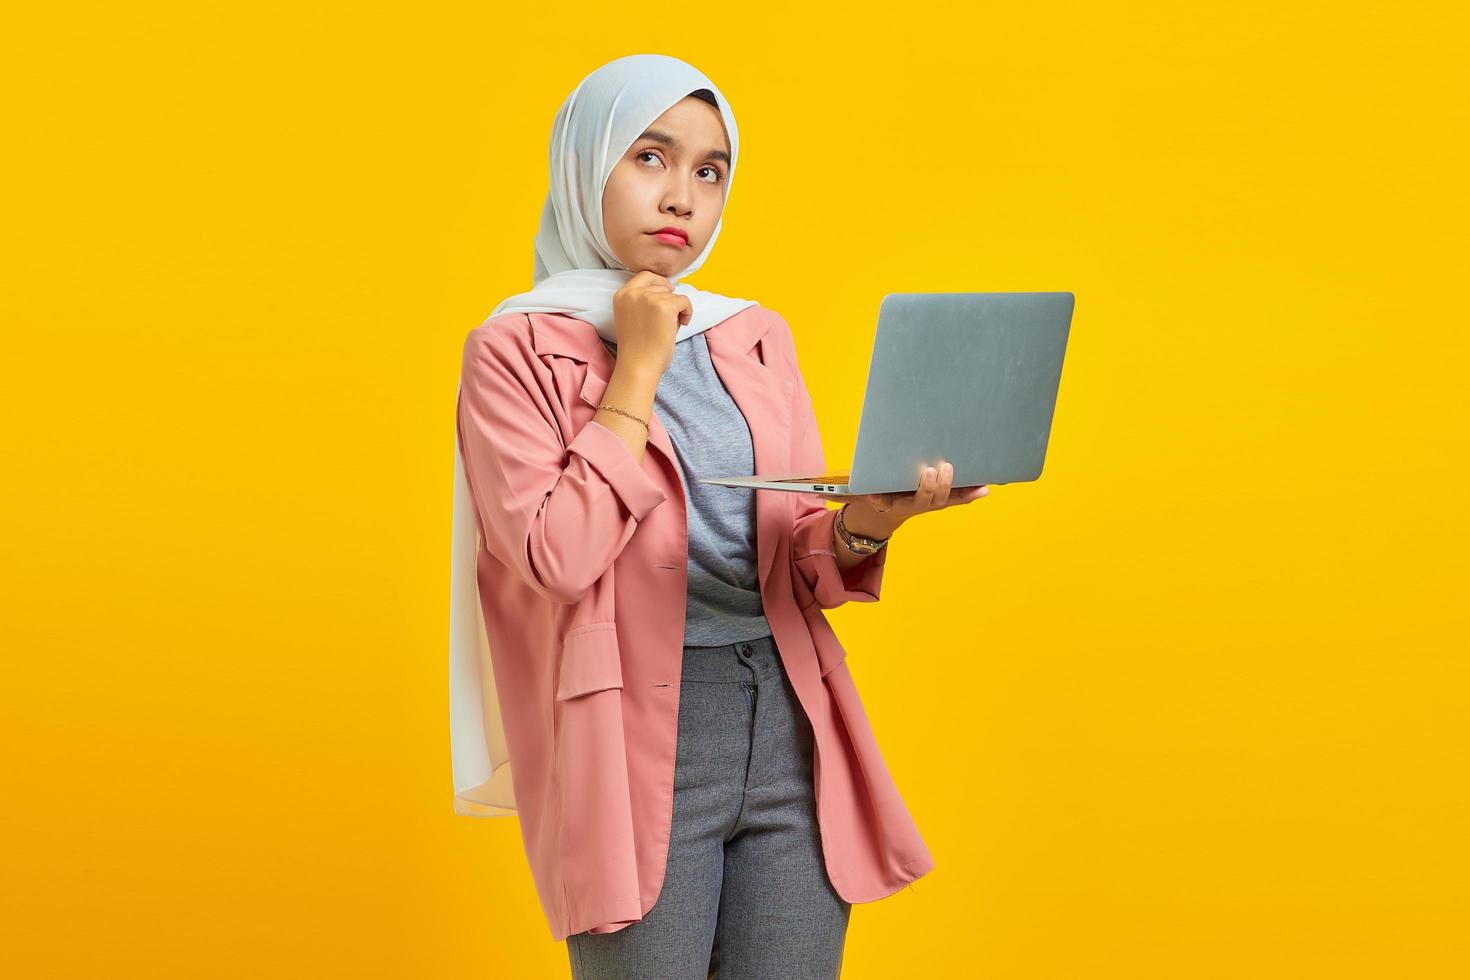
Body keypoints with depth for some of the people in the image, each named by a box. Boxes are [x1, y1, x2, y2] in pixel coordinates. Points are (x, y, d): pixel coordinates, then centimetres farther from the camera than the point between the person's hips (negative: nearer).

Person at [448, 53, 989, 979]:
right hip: (639, 741, -4)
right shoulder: (518, 348, 0)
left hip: (790, 727, 4)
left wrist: (863, 525, -10)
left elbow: (801, 565, 13)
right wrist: (638, 369, -7)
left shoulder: (758, 337, 13)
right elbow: (556, 556, -14)